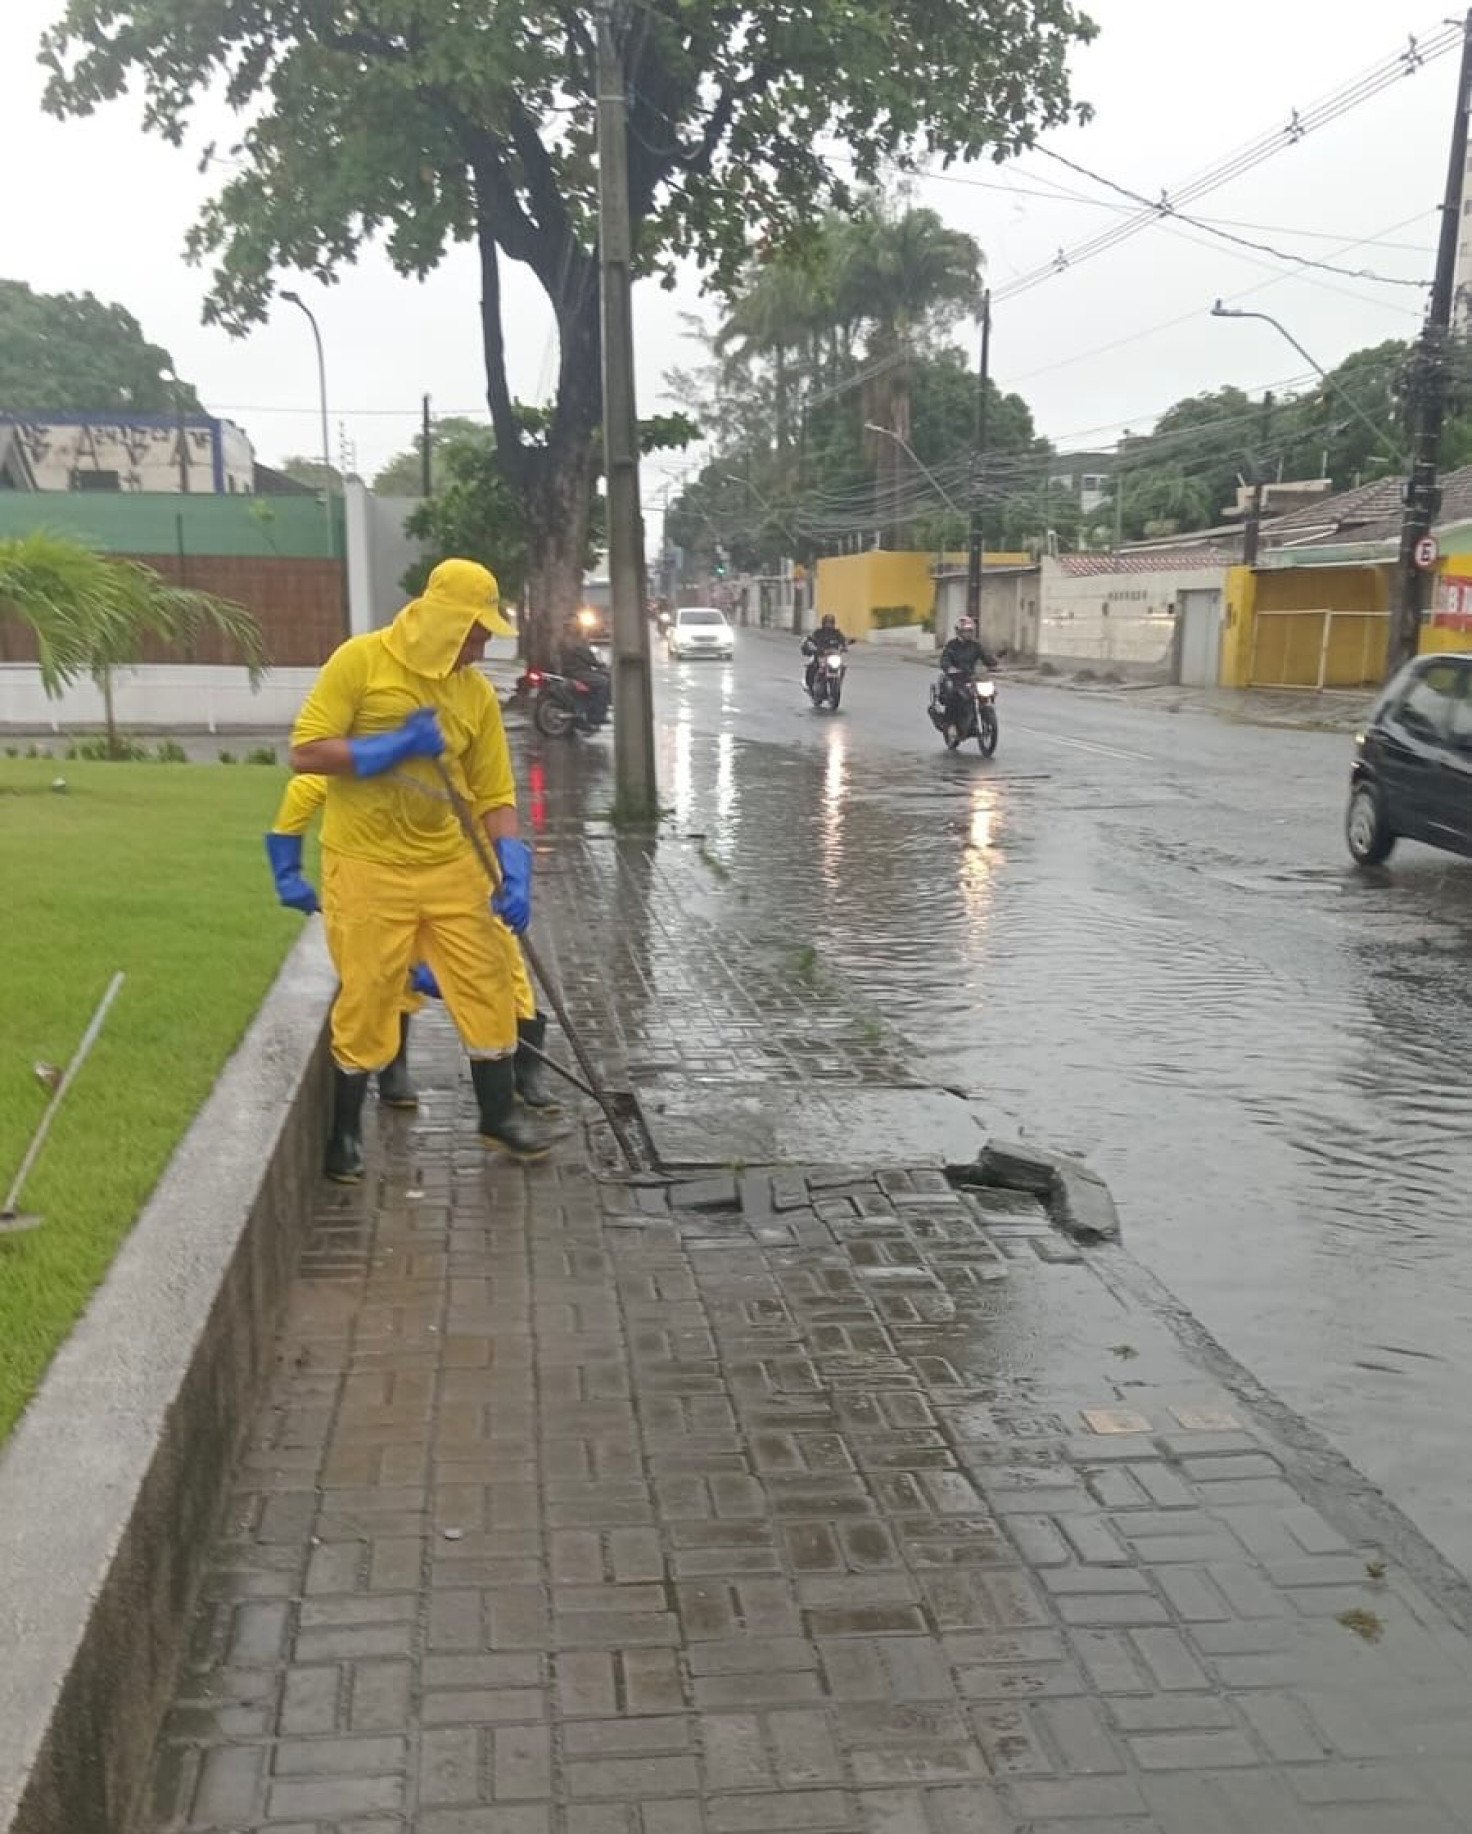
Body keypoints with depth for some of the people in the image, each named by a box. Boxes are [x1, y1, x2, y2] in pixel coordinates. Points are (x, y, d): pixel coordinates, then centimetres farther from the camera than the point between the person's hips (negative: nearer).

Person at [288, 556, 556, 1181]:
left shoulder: (476, 692, 3)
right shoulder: (360, 661, -9)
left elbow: (493, 794, 4)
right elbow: (304, 754, -12)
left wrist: (514, 866, -9)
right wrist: (396, 746, -19)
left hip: (450, 865, 4)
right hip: (367, 866, -4)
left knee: (487, 984, 7)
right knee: (366, 1000, 3)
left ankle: (499, 1114, 26)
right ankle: (345, 1131, 22)